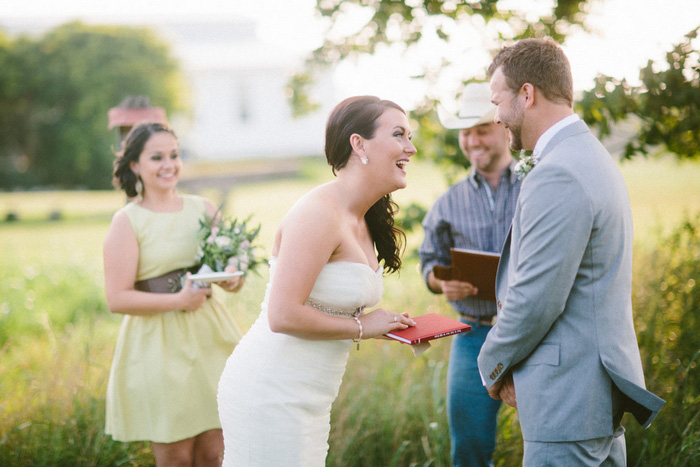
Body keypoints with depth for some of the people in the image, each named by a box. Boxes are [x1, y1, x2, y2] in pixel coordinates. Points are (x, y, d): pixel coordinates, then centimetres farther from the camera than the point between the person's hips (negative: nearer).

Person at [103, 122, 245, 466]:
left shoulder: (202, 209, 8)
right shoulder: (127, 222, -5)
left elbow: (232, 265, 16)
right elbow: (117, 299, -10)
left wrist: (232, 279, -7)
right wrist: (178, 301, -18)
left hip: (209, 338, 4)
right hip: (159, 346, -4)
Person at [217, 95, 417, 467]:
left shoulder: (360, 220, 12)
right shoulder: (319, 214, -18)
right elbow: (283, 315, -25)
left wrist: (387, 326, 5)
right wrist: (361, 327, -14)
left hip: (305, 400, 10)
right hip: (270, 394, -10)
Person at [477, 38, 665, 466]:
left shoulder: (557, 177, -19)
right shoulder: (593, 158, 15)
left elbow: (535, 300, -21)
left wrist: (494, 366, -3)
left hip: (568, 397, -10)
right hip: (599, 390, 10)